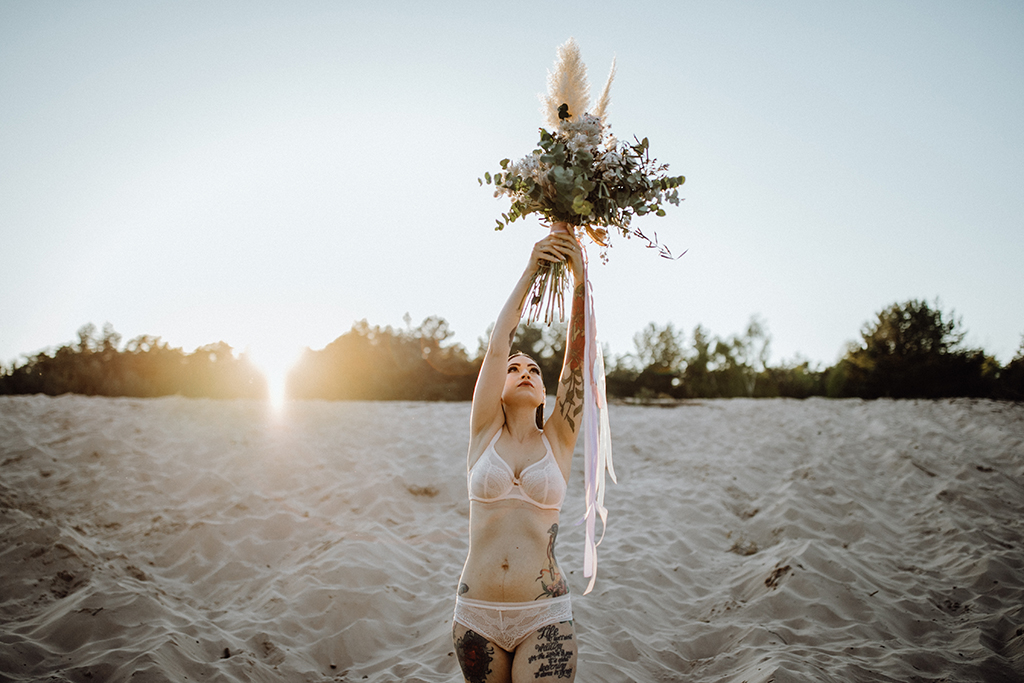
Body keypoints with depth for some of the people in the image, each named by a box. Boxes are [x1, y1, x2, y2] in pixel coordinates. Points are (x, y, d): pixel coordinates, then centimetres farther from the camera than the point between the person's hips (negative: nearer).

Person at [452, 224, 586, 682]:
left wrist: (579, 274, -10)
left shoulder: (558, 441, 6)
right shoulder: (484, 433, 6)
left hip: (544, 618, -1)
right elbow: (497, 347, -5)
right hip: (476, 615, 1)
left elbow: (577, 355, -3)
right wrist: (530, 271, -9)